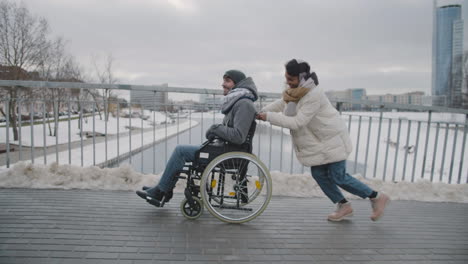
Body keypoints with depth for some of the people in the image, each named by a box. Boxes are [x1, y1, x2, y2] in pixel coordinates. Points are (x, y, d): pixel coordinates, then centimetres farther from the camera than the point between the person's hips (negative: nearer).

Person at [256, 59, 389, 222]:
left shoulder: (314, 94, -29)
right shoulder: (295, 90, -1)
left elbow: (297, 122, -31)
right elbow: (281, 104, 16)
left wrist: (269, 117, -28)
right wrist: (261, 112, 7)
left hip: (332, 141, -9)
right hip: (318, 142, 9)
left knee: (337, 177, -4)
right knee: (319, 174, 6)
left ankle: (376, 197, 16)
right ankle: (344, 206, 23)